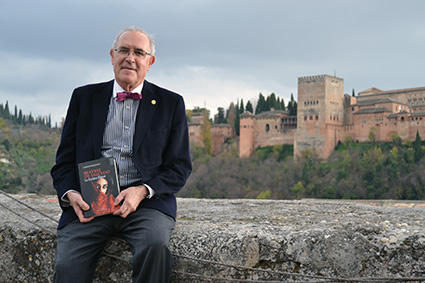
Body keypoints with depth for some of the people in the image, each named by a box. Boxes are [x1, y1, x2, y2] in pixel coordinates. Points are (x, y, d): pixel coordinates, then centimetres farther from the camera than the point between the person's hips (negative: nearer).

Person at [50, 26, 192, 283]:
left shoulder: (171, 103, 11)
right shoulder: (84, 97, 15)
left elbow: (180, 166, 7)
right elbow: (65, 160, 15)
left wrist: (143, 191, -10)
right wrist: (70, 194, -7)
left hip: (147, 201, 0)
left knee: (156, 246, -32)